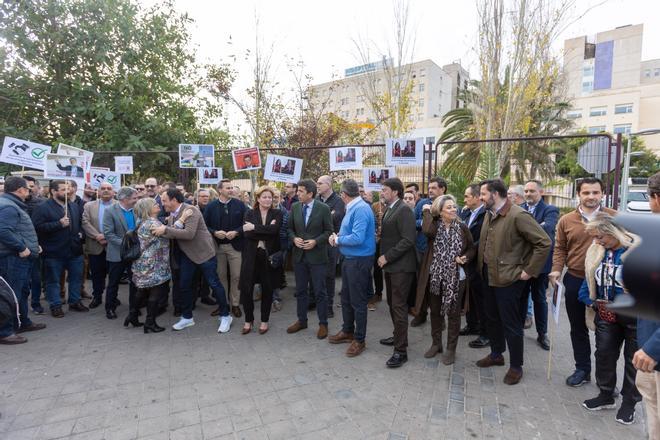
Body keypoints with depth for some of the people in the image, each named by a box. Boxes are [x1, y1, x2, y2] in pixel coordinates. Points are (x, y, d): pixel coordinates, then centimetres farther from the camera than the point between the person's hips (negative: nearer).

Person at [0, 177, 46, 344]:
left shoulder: (14, 205, 17)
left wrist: (32, 245, 14)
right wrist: (21, 248, -21)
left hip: (21, 258, 11)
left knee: (23, 291, 20)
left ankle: (23, 322, 34)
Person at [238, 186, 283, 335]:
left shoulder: (277, 214, 3)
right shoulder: (250, 213, 5)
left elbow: (275, 230, -17)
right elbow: (247, 234, -10)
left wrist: (254, 227, -17)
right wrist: (266, 230, -16)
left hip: (269, 256, 0)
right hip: (251, 255, 1)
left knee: (267, 289, 7)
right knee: (246, 288, 0)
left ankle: (264, 321, 25)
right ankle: (248, 320, 21)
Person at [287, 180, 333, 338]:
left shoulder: (323, 208, -9)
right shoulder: (295, 207, 3)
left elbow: (329, 231, -5)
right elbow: (290, 228, 10)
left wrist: (316, 242, -18)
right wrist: (294, 239, -9)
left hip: (317, 256, -4)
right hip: (299, 255, 4)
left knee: (320, 292, 4)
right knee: (300, 290, 15)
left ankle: (323, 324, 18)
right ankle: (301, 320, 31)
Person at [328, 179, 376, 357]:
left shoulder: (361, 209, -21)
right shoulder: (352, 208, 8)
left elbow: (357, 238, -29)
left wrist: (338, 240, -14)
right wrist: (338, 236, -1)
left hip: (359, 261, -10)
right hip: (349, 259, 10)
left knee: (358, 301, 4)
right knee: (346, 298, 20)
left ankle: (359, 340, 20)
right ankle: (347, 331, 38)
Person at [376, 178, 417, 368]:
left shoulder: (404, 210, -15)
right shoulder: (389, 210, 12)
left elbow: (408, 240, -22)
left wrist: (387, 257, -18)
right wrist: (383, 256, 5)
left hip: (401, 266, -9)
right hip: (390, 265, 9)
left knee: (399, 306, -4)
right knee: (392, 303, 18)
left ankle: (401, 351, 5)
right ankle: (398, 336, 36)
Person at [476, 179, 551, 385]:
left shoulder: (518, 215, -19)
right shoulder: (489, 215, 6)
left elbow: (544, 242, -18)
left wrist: (529, 271, -15)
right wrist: (481, 266, 12)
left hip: (508, 278, -8)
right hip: (488, 275, 8)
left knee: (511, 324, 5)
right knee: (492, 318, 20)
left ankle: (516, 366, 22)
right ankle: (496, 354, 39)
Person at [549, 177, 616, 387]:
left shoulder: (614, 218, -3)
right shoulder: (566, 220, 1)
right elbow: (560, 249, 5)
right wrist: (556, 270, -8)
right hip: (575, 281, 2)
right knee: (578, 329, 13)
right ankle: (582, 369, 29)